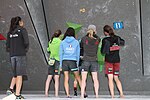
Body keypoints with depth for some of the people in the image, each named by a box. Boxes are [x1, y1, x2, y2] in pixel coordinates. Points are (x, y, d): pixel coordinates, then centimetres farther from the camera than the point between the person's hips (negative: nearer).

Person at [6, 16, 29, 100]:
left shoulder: (10, 32, 13)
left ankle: (11, 89, 2)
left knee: (16, 74, 20)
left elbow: (7, 45, 10)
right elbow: (26, 42, -12)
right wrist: (26, 50, 3)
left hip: (12, 55, 5)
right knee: (19, 75, -3)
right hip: (21, 55, -5)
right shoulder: (22, 30, -2)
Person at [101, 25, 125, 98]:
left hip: (109, 60, -4)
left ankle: (112, 95, -6)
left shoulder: (105, 40, -11)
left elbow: (103, 52, -9)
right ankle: (121, 93, 1)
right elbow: (123, 43, 23)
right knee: (116, 78, 13)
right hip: (117, 60, 4)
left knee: (110, 78, -1)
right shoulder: (117, 38, 2)